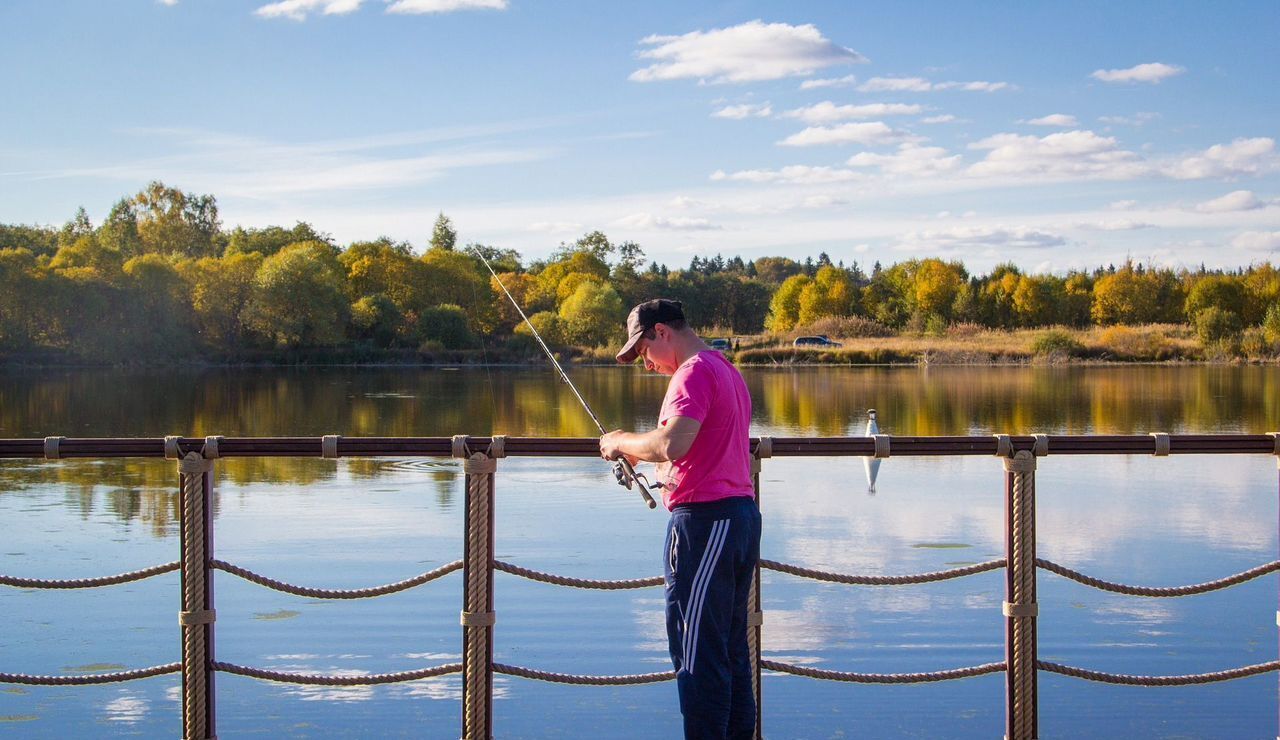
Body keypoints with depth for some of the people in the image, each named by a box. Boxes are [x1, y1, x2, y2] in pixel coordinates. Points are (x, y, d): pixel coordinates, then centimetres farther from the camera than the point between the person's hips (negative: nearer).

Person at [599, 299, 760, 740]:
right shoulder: (727, 370, 20)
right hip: (742, 513, 10)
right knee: (731, 648, 14)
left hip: (705, 518, -10)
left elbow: (672, 443, -25)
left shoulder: (694, 372, -11)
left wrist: (622, 442, -8)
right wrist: (638, 453, 18)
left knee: (697, 651, -6)